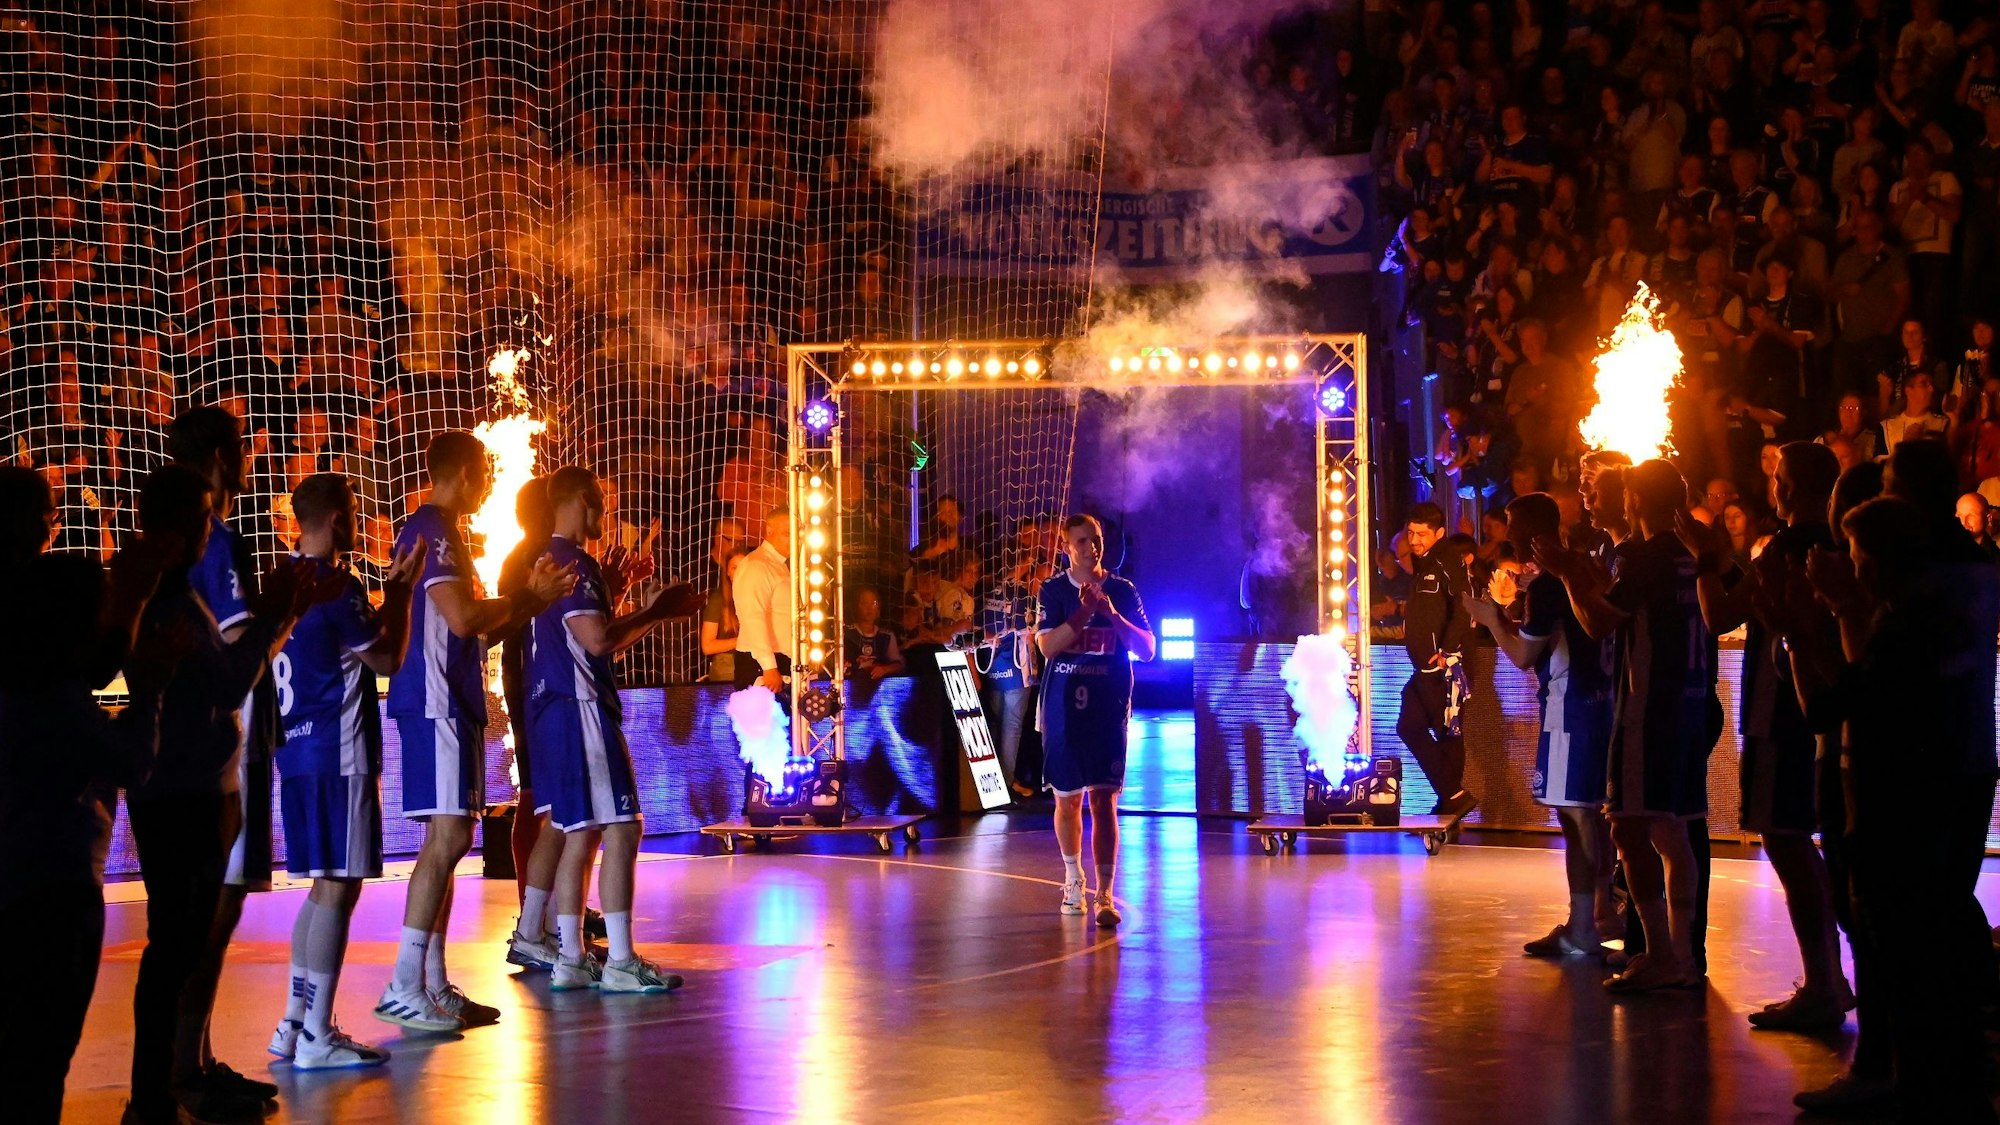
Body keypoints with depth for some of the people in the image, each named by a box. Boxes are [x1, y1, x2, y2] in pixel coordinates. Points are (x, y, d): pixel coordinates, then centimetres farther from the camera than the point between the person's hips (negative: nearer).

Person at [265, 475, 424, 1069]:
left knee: (324, 886, 15)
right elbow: (388, 658, -6)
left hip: (298, 752, 9)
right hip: (338, 756, -9)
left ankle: (295, 1023, 17)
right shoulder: (337, 586, -14)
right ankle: (316, 1035, -5)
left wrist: (390, 591, 24)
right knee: (338, 888, -6)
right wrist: (402, 590, 3)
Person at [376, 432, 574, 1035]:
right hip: (433, 702, -11)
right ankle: (404, 988, -14)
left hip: (451, 702, 11)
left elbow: (474, 628, 25)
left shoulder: (439, 531, 20)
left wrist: (530, 598, 15)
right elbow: (462, 617, -23)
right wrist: (524, 598, -7)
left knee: (448, 839, 11)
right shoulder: (430, 530, -12)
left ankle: (434, 985, 14)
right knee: (448, 837, -14)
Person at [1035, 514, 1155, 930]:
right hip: (1062, 706, 1)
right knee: (1067, 798, 10)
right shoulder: (1053, 591, 2)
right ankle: (1073, 879, 31)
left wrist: (1112, 615, -14)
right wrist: (1084, 612, -20)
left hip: (1109, 707, -1)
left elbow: (1148, 650, -1)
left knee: (1104, 800, -8)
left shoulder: (1123, 591, 4)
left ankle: (1105, 895, -10)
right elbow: (1047, 645, -10)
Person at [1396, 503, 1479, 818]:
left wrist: (1445, 651, -24)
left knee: (1448, 731, -6)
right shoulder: (1421, 566, 17)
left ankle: (1453, 797, 1)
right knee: (1409, 727, 11)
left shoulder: (1448, 565, -11)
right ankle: (1451, 797, 14)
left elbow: (1464, 611, -22)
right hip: (1423, 665, 10)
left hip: (1442, 663, -10)